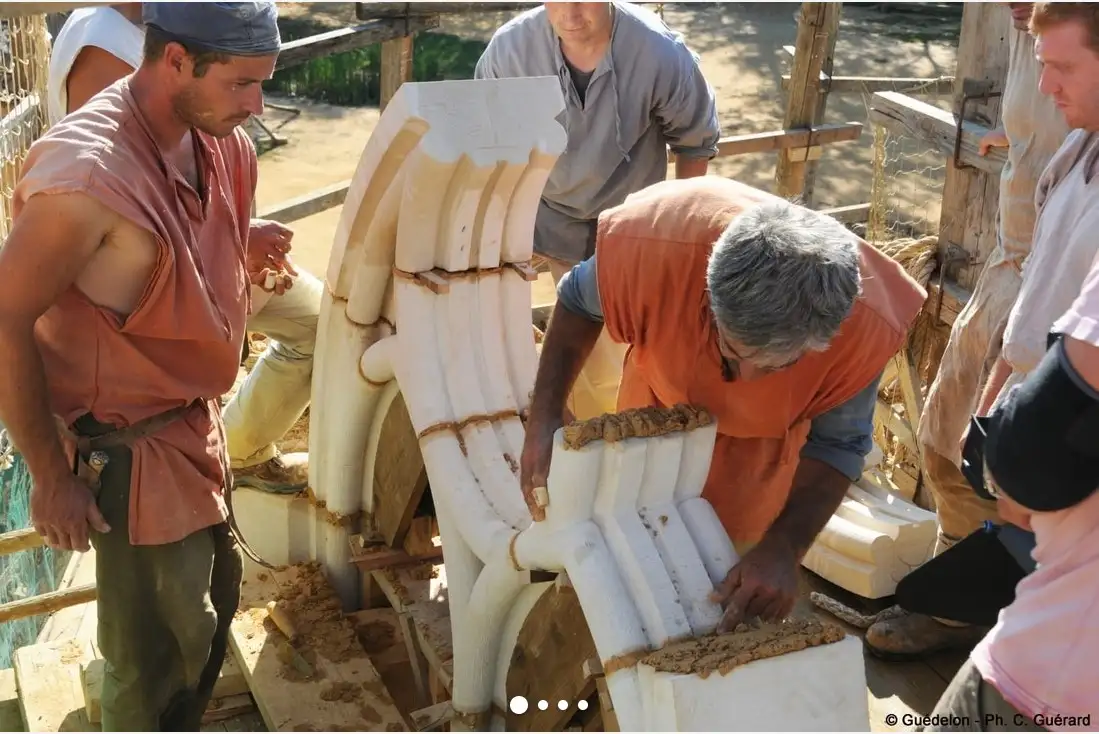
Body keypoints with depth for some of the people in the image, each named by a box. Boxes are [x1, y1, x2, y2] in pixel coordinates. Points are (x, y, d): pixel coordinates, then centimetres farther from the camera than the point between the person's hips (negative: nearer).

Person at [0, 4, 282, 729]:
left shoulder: (222, 143, -3)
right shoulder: (85, 172, -29)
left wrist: (247, 253, -3)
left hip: (195, 421, 8)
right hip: (130, 447, -8)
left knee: (217, 593, 23)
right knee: (160, 643, 6)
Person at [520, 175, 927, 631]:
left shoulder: (868, 328, -39)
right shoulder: (655, 243, -42)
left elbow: (836, 444, -21)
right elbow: (578, 301, -18)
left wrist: (783, 548, -35)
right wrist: (545, 416, -25)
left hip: (760, 449, -1)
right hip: (657, 411, 1)